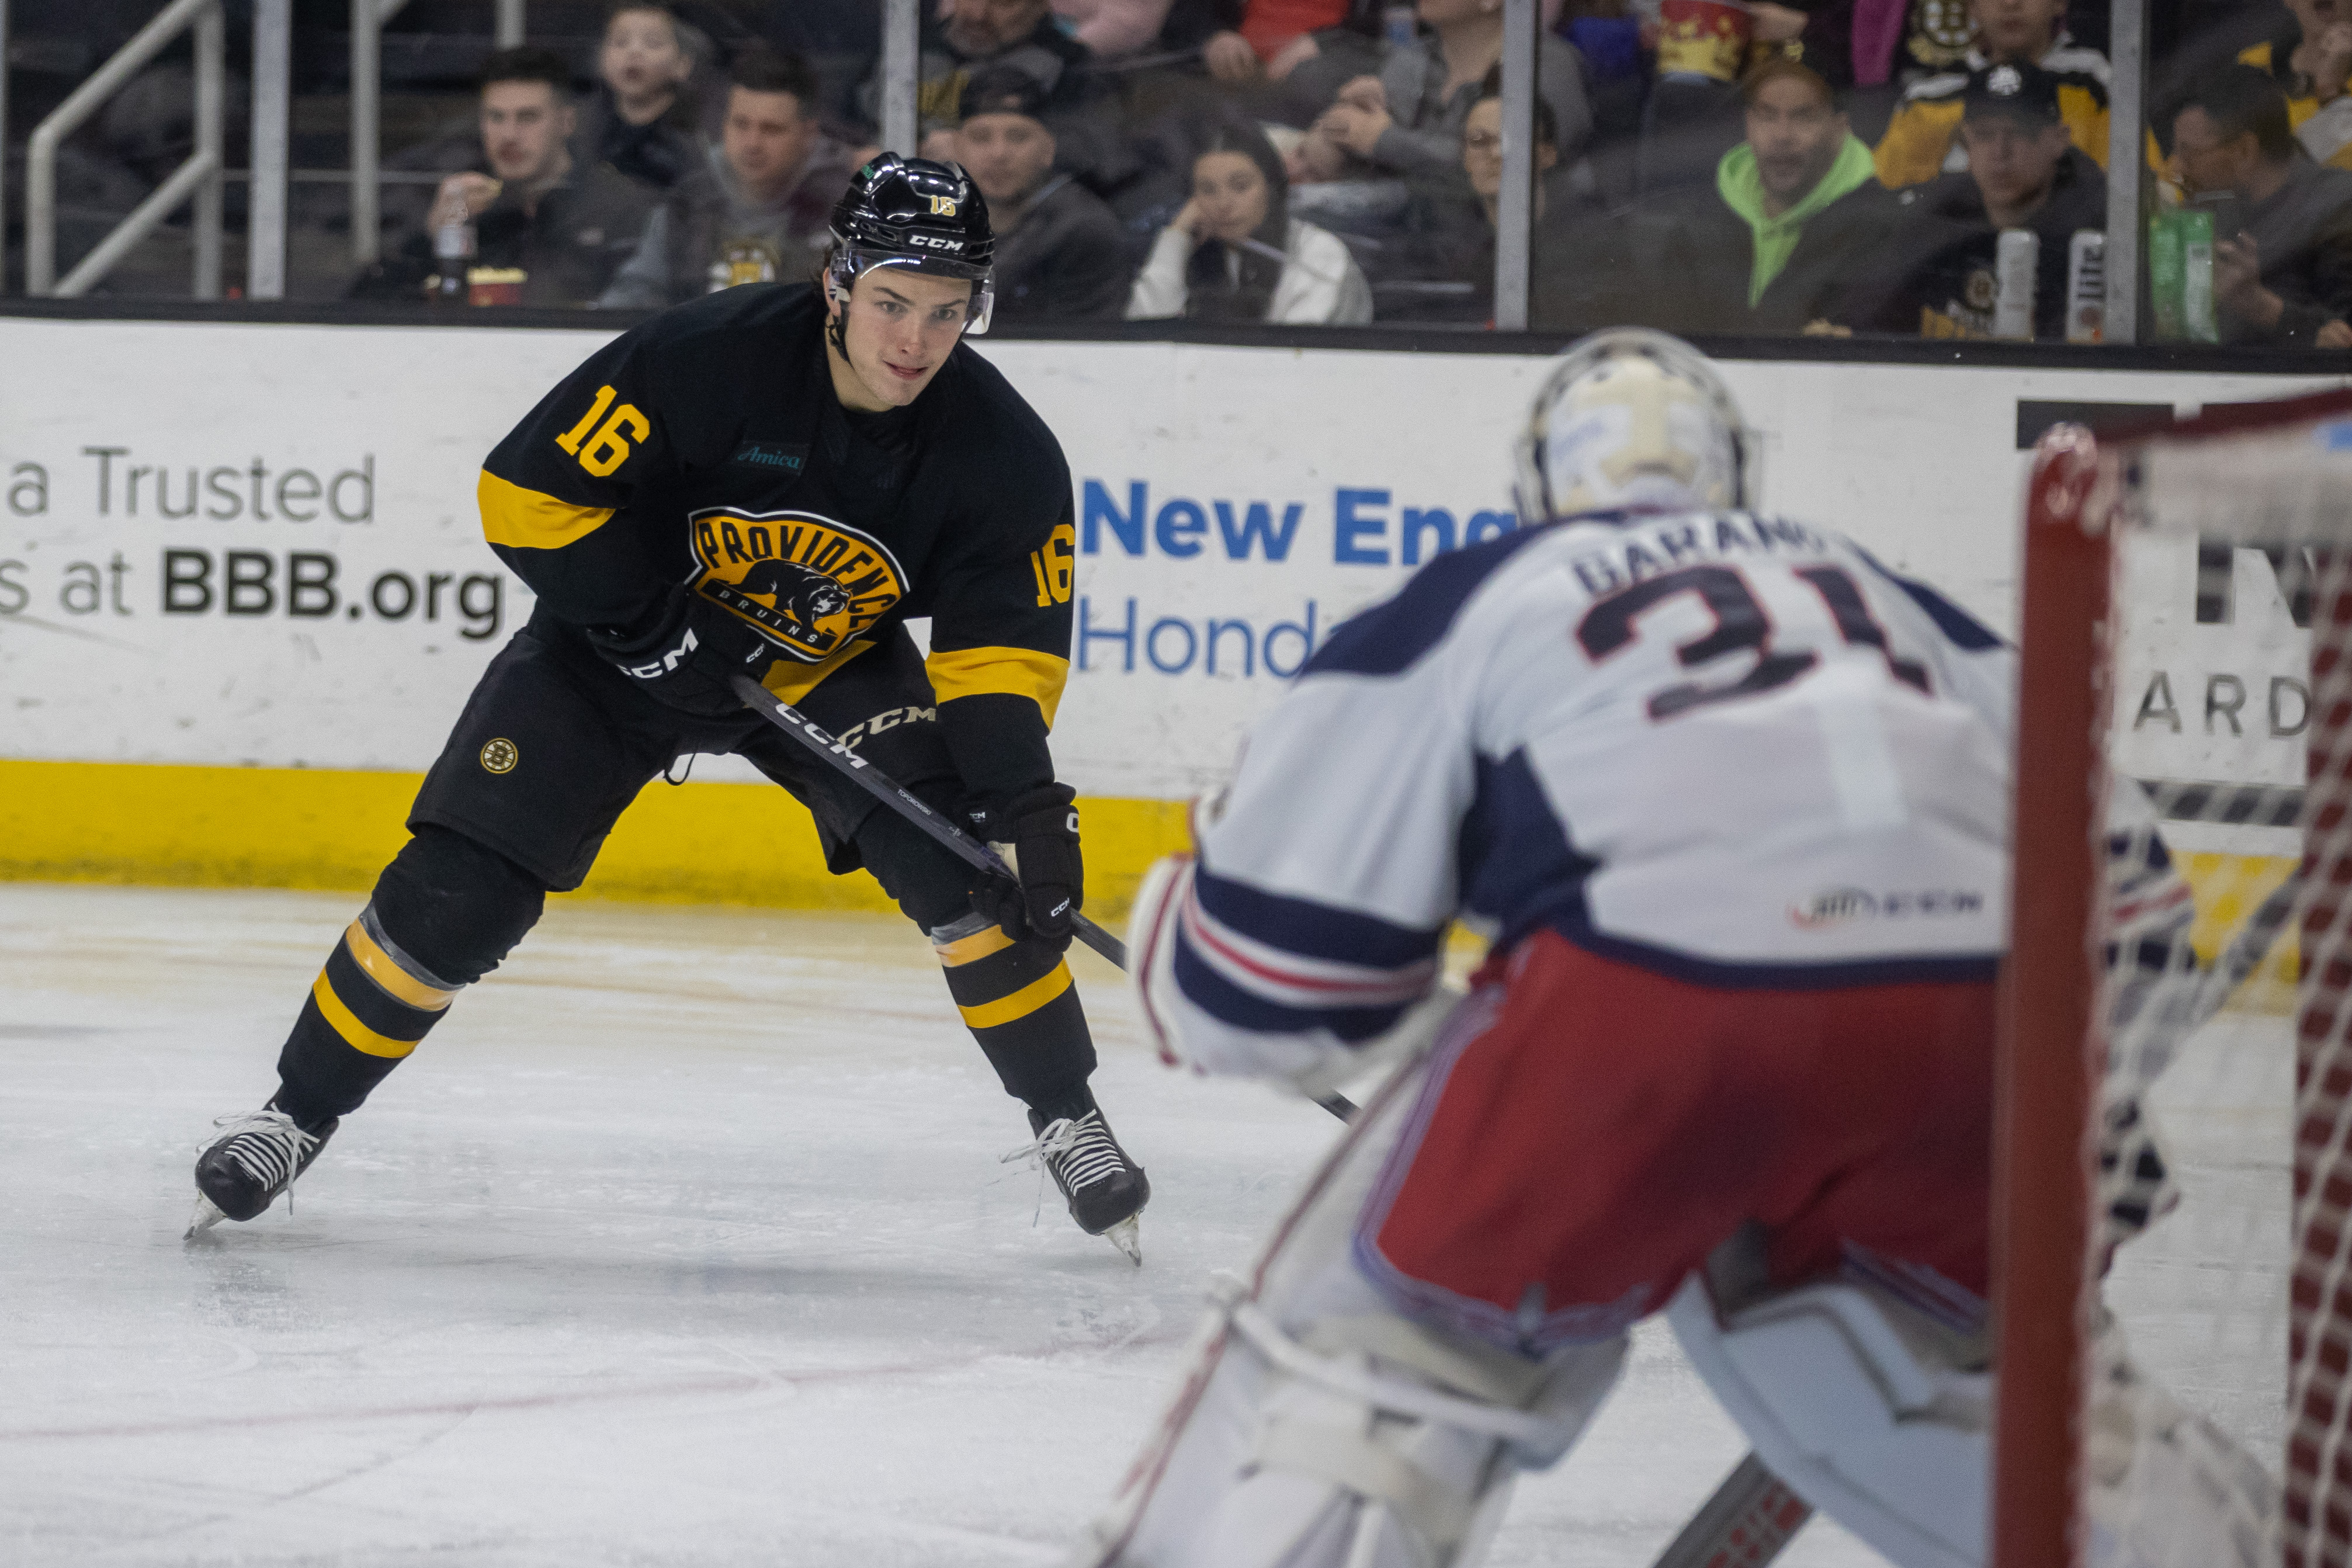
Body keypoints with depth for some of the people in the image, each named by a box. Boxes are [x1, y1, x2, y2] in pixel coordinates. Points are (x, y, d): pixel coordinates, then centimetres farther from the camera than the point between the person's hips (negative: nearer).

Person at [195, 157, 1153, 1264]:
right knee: (458, 891, -11)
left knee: (962, 861, -20)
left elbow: (1002, 646, -14)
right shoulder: (709, 360, -31)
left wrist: (1021, 799, -29)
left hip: (831, 663, 2)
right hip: (628, 635, -2)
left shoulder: (1004, 453, -20)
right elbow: (529, 494, -24)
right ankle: (298, 1113, 8)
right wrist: (659, 630, -24)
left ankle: (1067, 1122, -2)